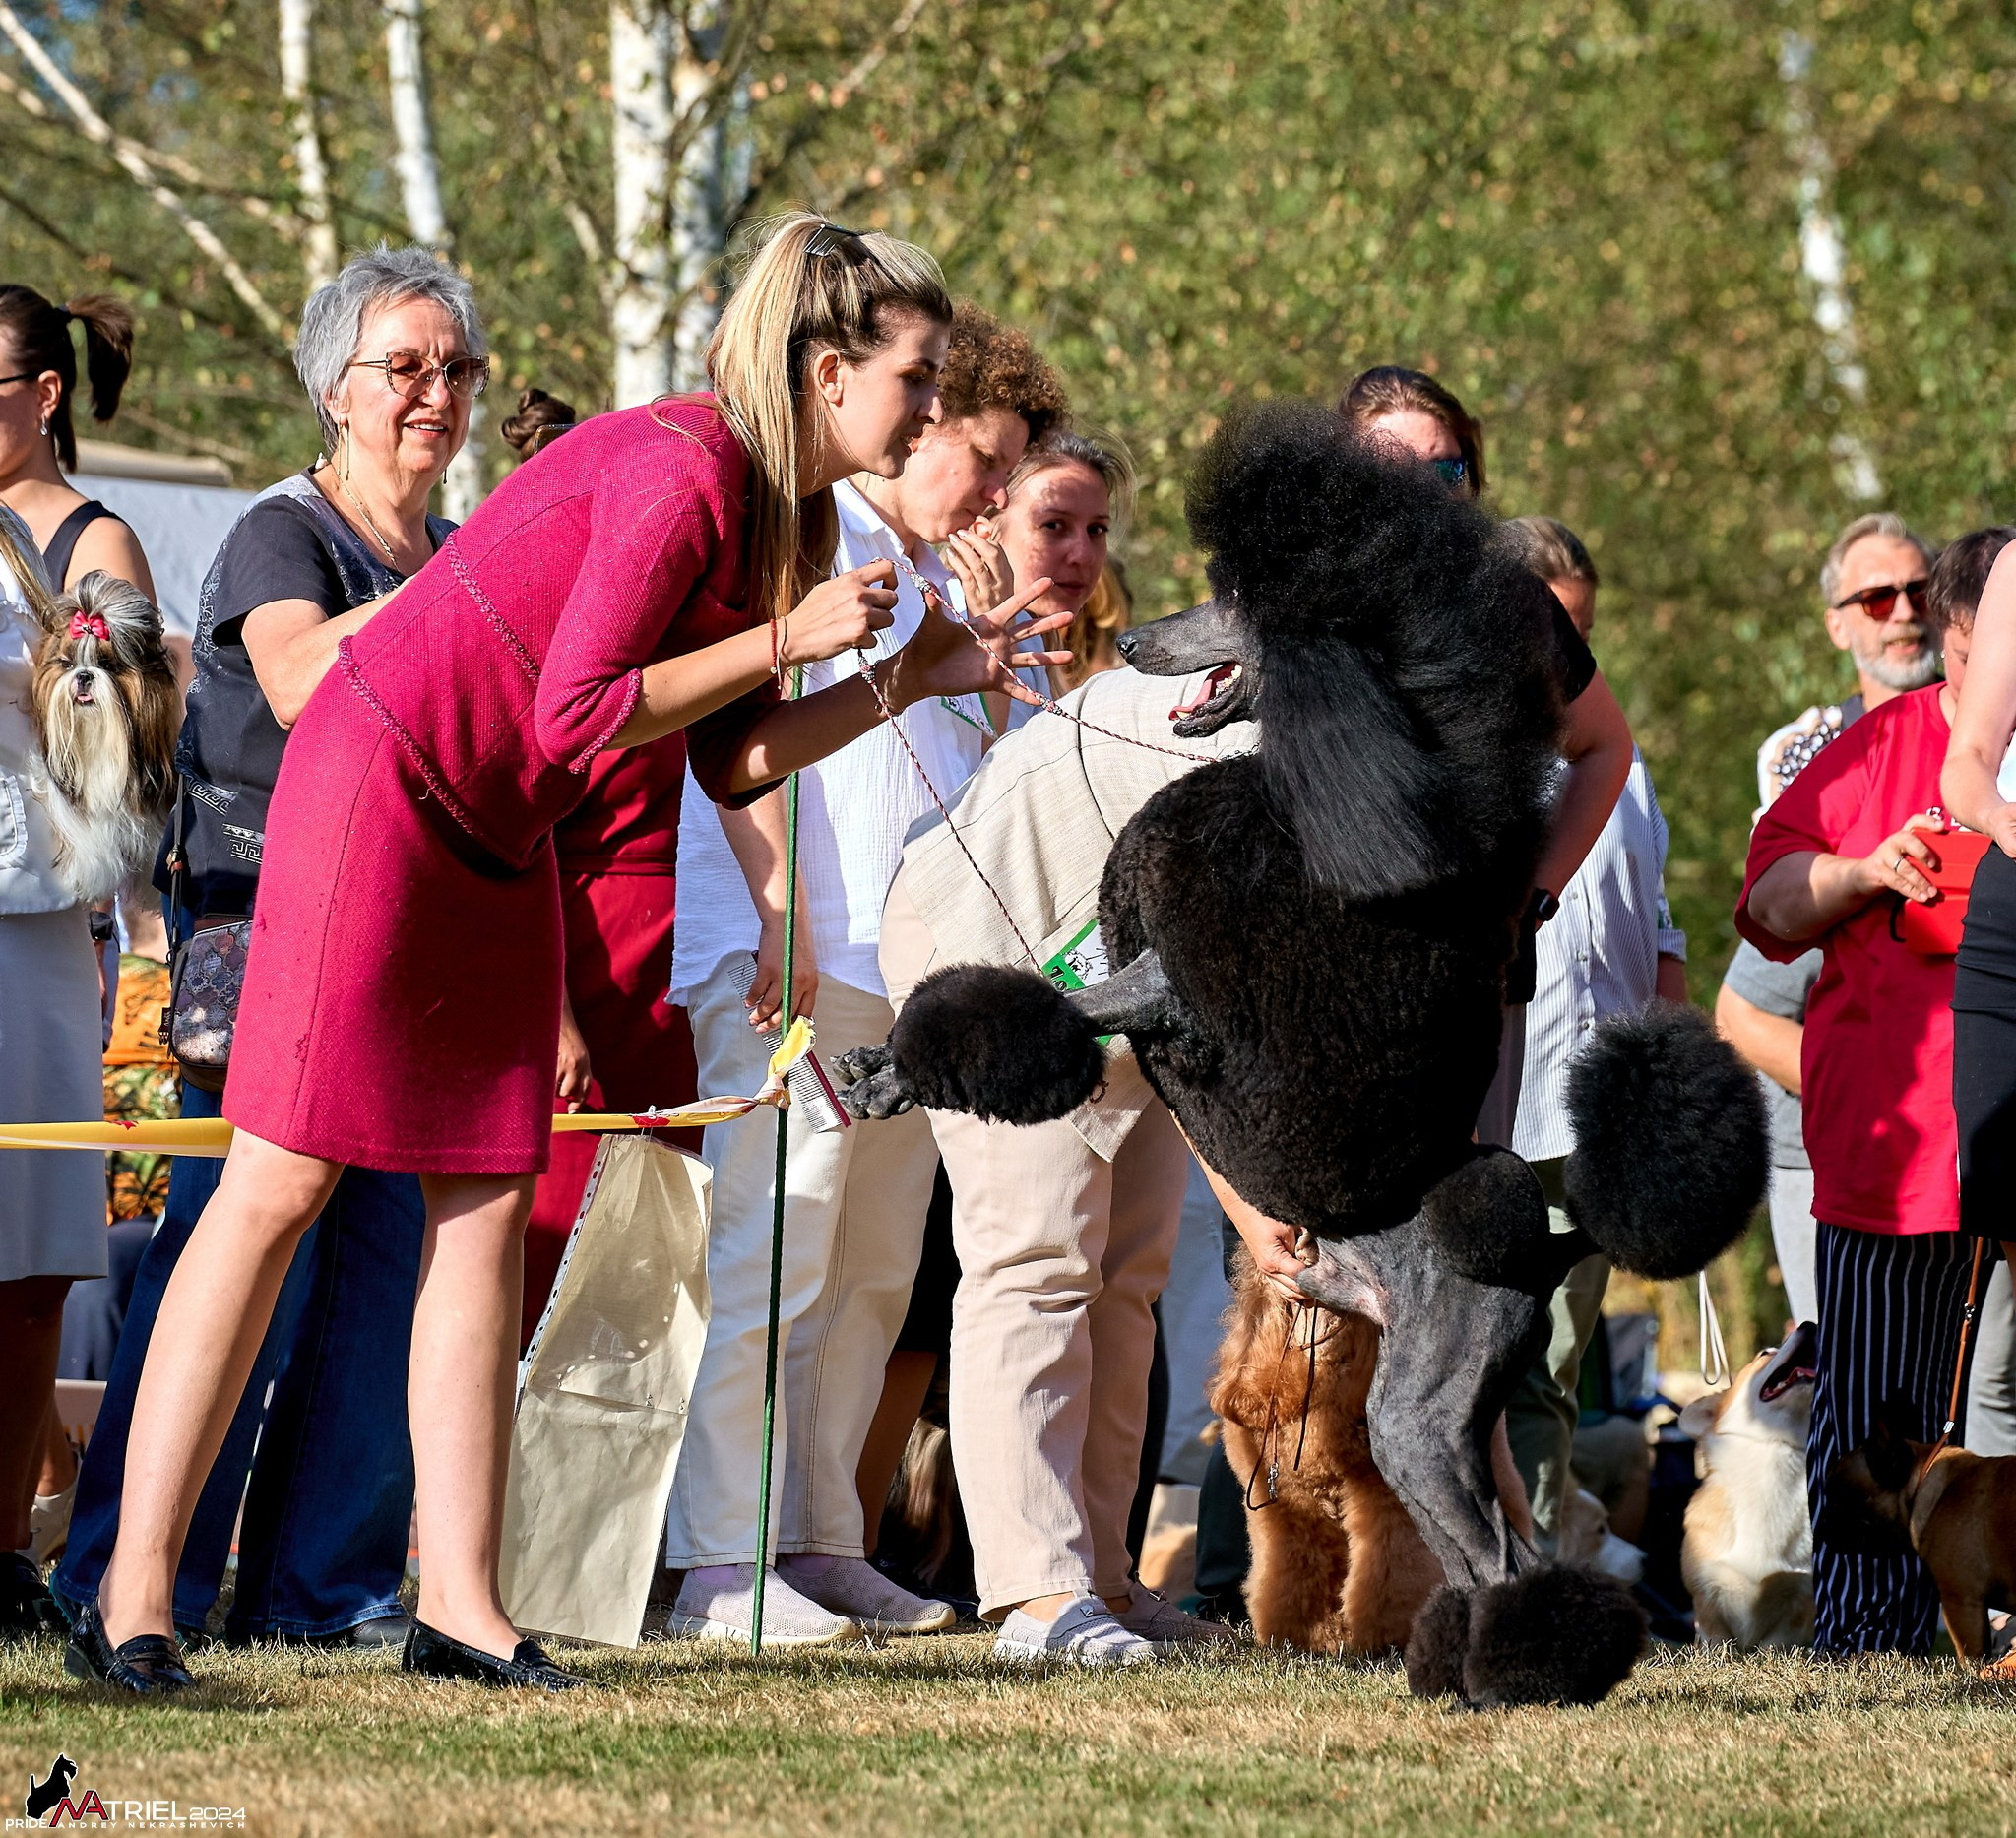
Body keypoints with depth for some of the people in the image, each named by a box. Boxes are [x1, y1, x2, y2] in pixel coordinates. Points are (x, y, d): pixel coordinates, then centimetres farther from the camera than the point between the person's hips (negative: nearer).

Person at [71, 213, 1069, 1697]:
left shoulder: (782, 510, 7)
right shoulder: (685, 467, -21)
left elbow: (735, 761, 8)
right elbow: (577, 713, -25)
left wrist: (914, 679, 2)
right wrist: (787, 639, -19)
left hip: (498, 834, 9)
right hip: (382, 775, -9)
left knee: (492, 1194, 2)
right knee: (285, 1178, -10)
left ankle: (461, 1604, 1)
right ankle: (135, 1595, -10)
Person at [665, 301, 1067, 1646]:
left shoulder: (930, 580, 25)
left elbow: (979, 770, 29)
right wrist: (779, 913, -18)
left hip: (910, 975, 10)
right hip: (797, 969, -10)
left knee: (873, 1274, 9)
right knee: (769, 1264, -12)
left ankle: (823, 1542, 14)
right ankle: (724, 1565, -14)